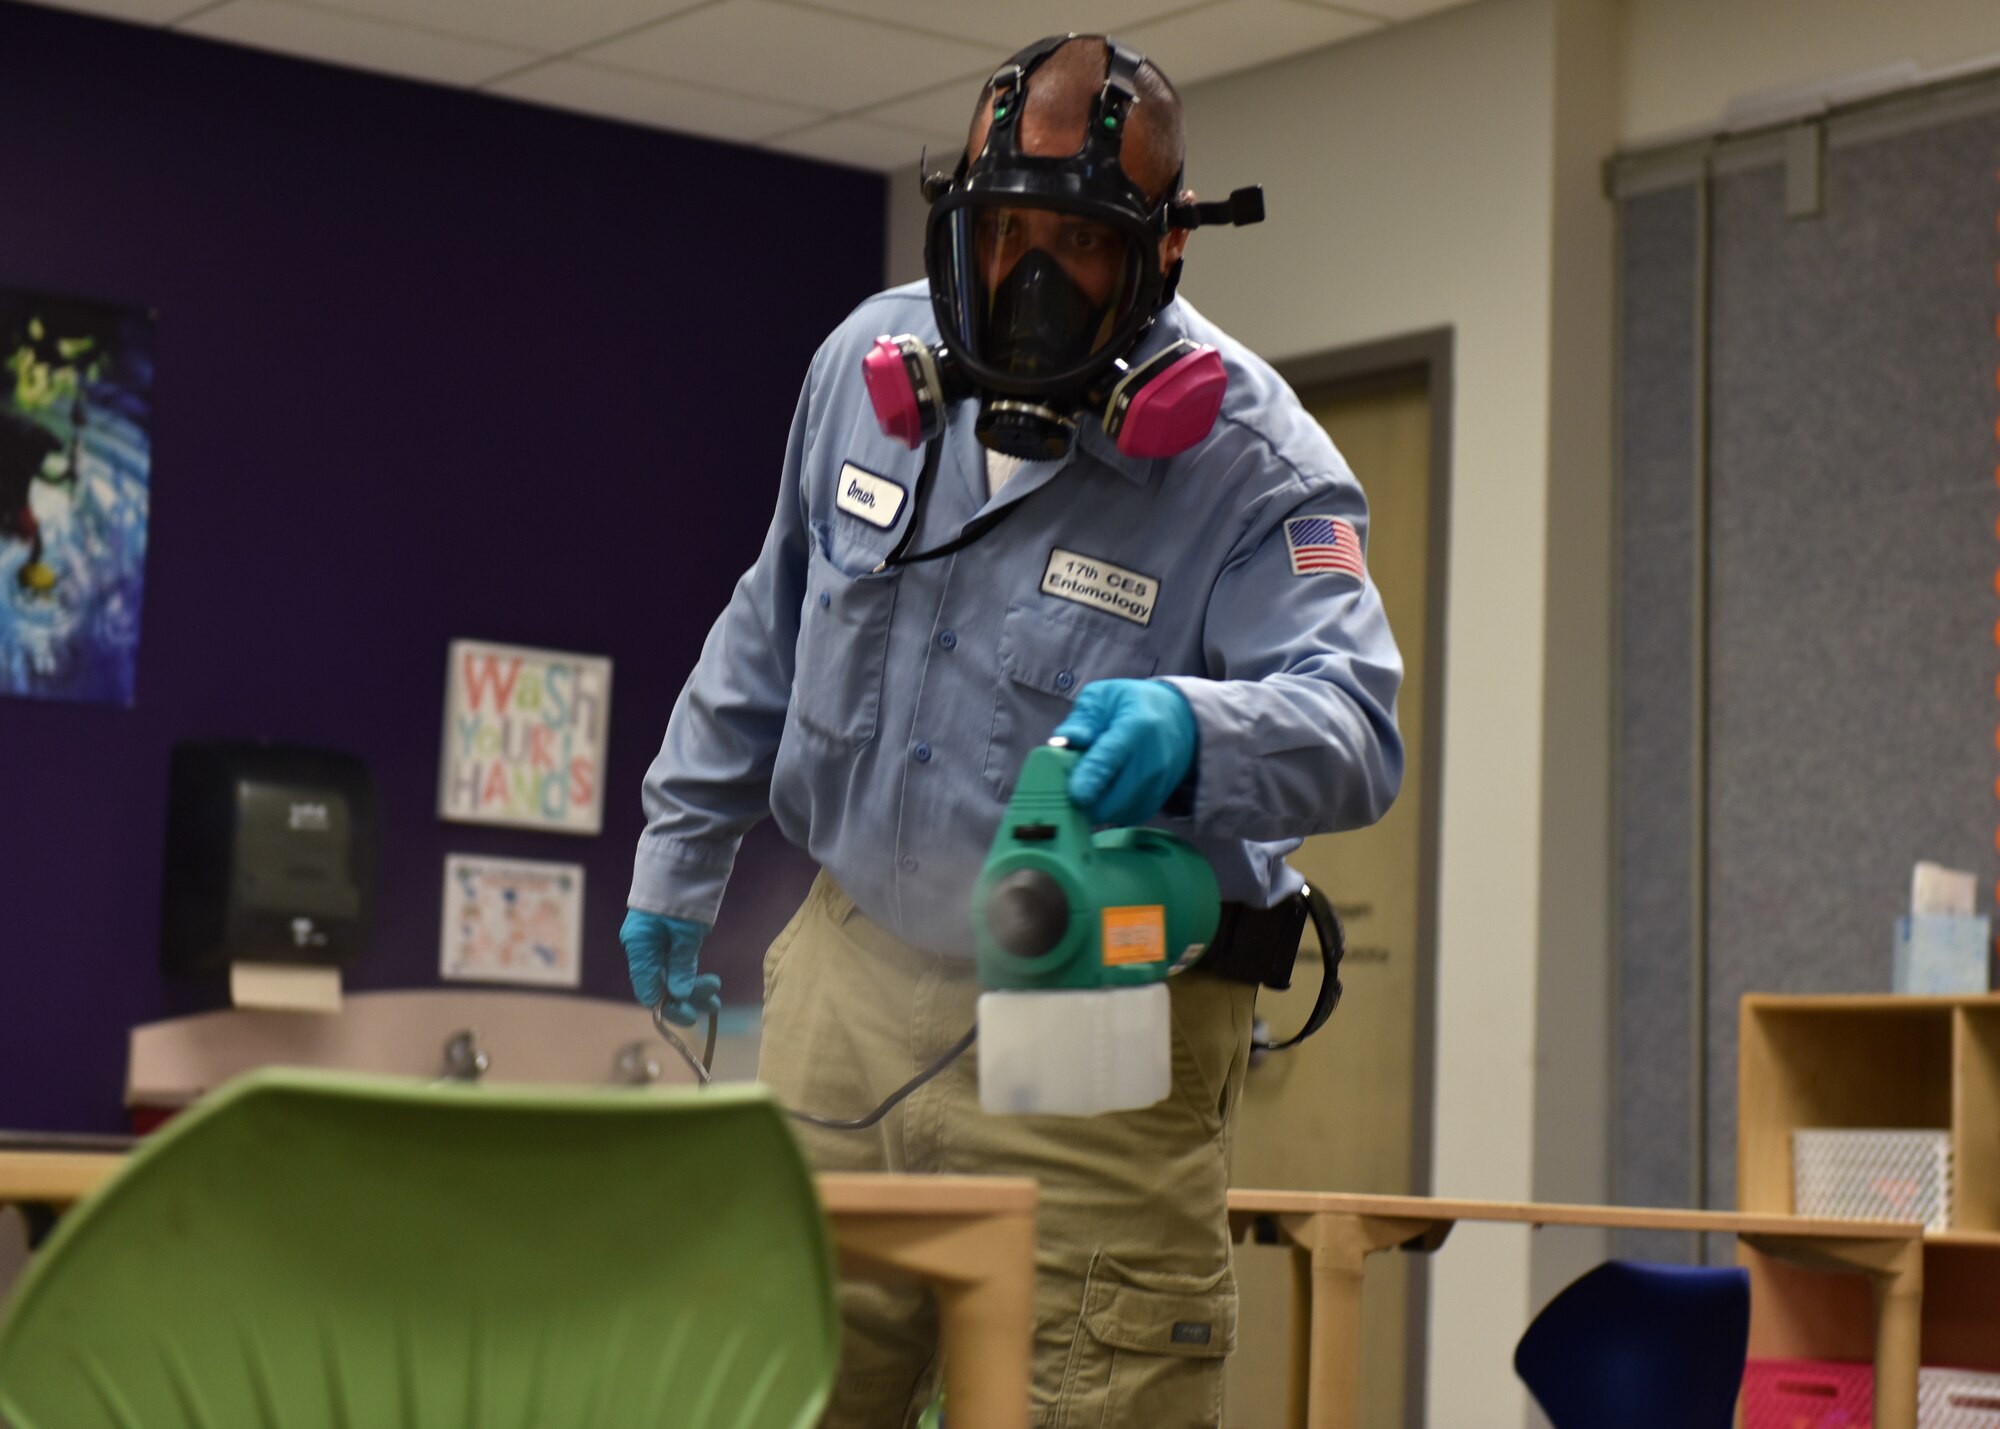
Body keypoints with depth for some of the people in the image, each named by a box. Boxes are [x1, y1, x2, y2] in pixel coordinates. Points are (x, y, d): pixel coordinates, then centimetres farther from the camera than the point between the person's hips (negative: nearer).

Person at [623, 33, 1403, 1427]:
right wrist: (681, 853, 23)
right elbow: (773, 629, 17)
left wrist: (1193, 734, -46)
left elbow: (1352, 723, -25)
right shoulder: (871, 364, 3)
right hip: (854, 981, 5)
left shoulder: (1253, 462, -13)